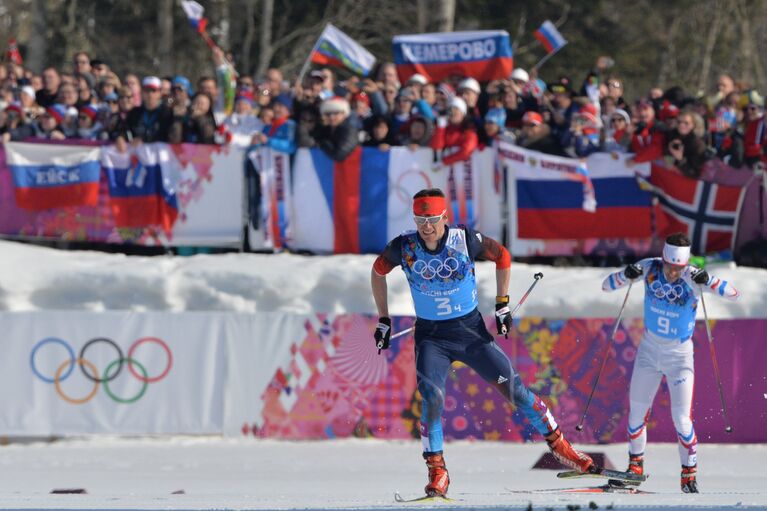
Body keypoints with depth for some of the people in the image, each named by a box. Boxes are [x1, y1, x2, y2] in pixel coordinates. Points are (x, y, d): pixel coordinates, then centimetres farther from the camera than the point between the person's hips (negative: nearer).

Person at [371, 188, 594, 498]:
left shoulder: (465, 240, -15)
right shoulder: (404, 248, -12)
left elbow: (502, 256, 4)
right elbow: (378, 271, 8)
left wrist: (503, 304, 4)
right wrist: (383, 320, 10)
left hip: (470, 330, 0)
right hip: (430, 336, 0)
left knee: (513, 387, 1)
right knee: (432, 398, -20)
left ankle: (557, 443, 17)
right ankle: (437, 472, -9)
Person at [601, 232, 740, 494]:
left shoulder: (692, 277, -20)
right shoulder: (649, 268, -13)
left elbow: (733, 293, -26)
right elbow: (607, 286, -8)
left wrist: (708, 281, -44)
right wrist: (625, 275, -29)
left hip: (680, 355, -3)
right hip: (649, 351, 3)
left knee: (682, 417, -10)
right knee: (637, 410, 10)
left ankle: (689, 473, 3)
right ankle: (635, 463, 30)